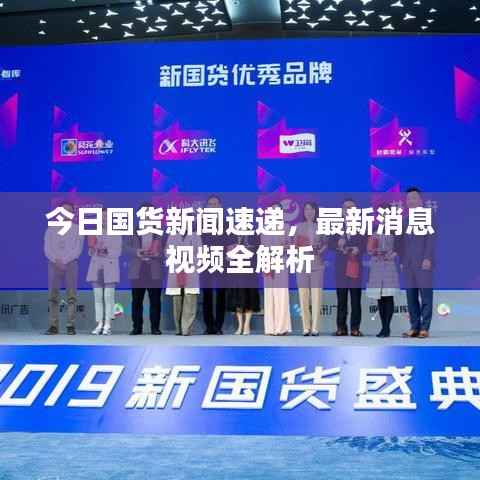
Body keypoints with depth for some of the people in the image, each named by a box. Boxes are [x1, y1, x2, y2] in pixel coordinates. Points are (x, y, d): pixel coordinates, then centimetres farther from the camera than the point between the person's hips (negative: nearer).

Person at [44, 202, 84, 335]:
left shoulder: (77, 229, 7)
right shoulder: (51, 229, 12)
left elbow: (78, 249, -1)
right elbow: (47, 248, 5)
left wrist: (64, 260, -11)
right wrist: (56, 260, -10)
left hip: (71, 264, -1)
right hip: (54, 264, 2)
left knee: (71, 296, -6)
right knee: (53, 296, -2)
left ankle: (70, 326, -5)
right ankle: (53, 326, -2)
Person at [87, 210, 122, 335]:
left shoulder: (116, 233, 4)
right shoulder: (95, 232, 13)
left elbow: (118, 251, -1)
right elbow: (90, 252, 14)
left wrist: (107, 251, -17)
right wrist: (93, 248, -8)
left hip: (110, 268, -3)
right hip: (96, 267, 3)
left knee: (109, 297, -7)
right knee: (98, 297, 1)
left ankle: (107, 325, -5)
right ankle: (99, 324, 3)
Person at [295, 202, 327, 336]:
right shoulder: (299, 227, 10)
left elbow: (326, 243, 8)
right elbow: (295, 244, 9)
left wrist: (320, 250, -10)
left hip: (317, 265, -1)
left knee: (316, 296, -6)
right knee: (303, 296, -3)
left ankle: (315, 327, -2)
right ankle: (306, 327, 2)